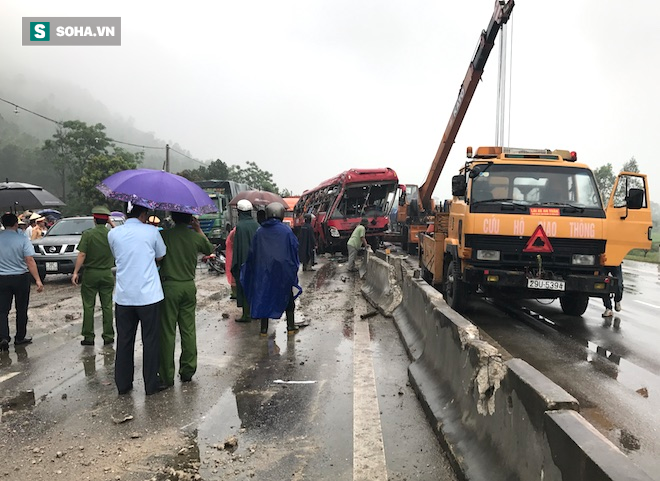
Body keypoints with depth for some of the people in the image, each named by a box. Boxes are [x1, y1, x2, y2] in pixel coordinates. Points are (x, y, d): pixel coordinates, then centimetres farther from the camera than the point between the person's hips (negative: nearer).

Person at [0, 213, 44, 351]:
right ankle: (20, 337, 21)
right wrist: (38, 280, -15)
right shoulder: (22, 239, -10)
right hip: (21, 278, -2)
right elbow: (30, 260, -16)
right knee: (21, 309, 12)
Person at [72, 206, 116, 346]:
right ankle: (108, 336, 12)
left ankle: (89, 337, 10)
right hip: (107, 274, 2)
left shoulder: (88, 234, -10)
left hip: (90, 274, -2)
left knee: (88, 306, 6)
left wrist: (75, 272, -7)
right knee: (107, 306, 9)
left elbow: (82, 255, -13)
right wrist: (111, 223, 14)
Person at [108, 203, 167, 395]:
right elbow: (160, 256, 6)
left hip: (123, 296, 3)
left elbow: (117, 257, 16)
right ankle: (151, 383, 13)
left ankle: (123, 384, 20)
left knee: (124, 341, 12)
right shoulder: (151, 232, -5)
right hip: (149, 295, -3)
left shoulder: (113, 234, 4)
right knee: (150, 340, 7)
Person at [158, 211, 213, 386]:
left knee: (167, 332, 3)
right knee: (188, 330, 11)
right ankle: (187, 371, 18)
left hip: (169, 286, -3)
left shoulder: (164, 235, -10)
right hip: (189, 286, 3)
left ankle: (167, 376, 8)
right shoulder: (195, 236, 0)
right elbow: (209, 249, 19)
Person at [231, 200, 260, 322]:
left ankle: (247, 314, 5)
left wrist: (234, 264, -8)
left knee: (244, 286, 2)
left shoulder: (239, 226, -15)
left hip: (244, 262, -6)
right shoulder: (256, 224, 2)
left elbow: (237, 246, -15)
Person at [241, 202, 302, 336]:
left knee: (264, 296, 10)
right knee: (287, 297, 13)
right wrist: (294, 267, 5)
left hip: (264, 270, 2)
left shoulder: (260, 232, -2)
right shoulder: (286, 230, -8)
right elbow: (294, 249, -5)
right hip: (283, 269, -1)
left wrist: (256, 269, 14)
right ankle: (290, 326, 16)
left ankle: (264, 328, 10)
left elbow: (253, 253, 3)